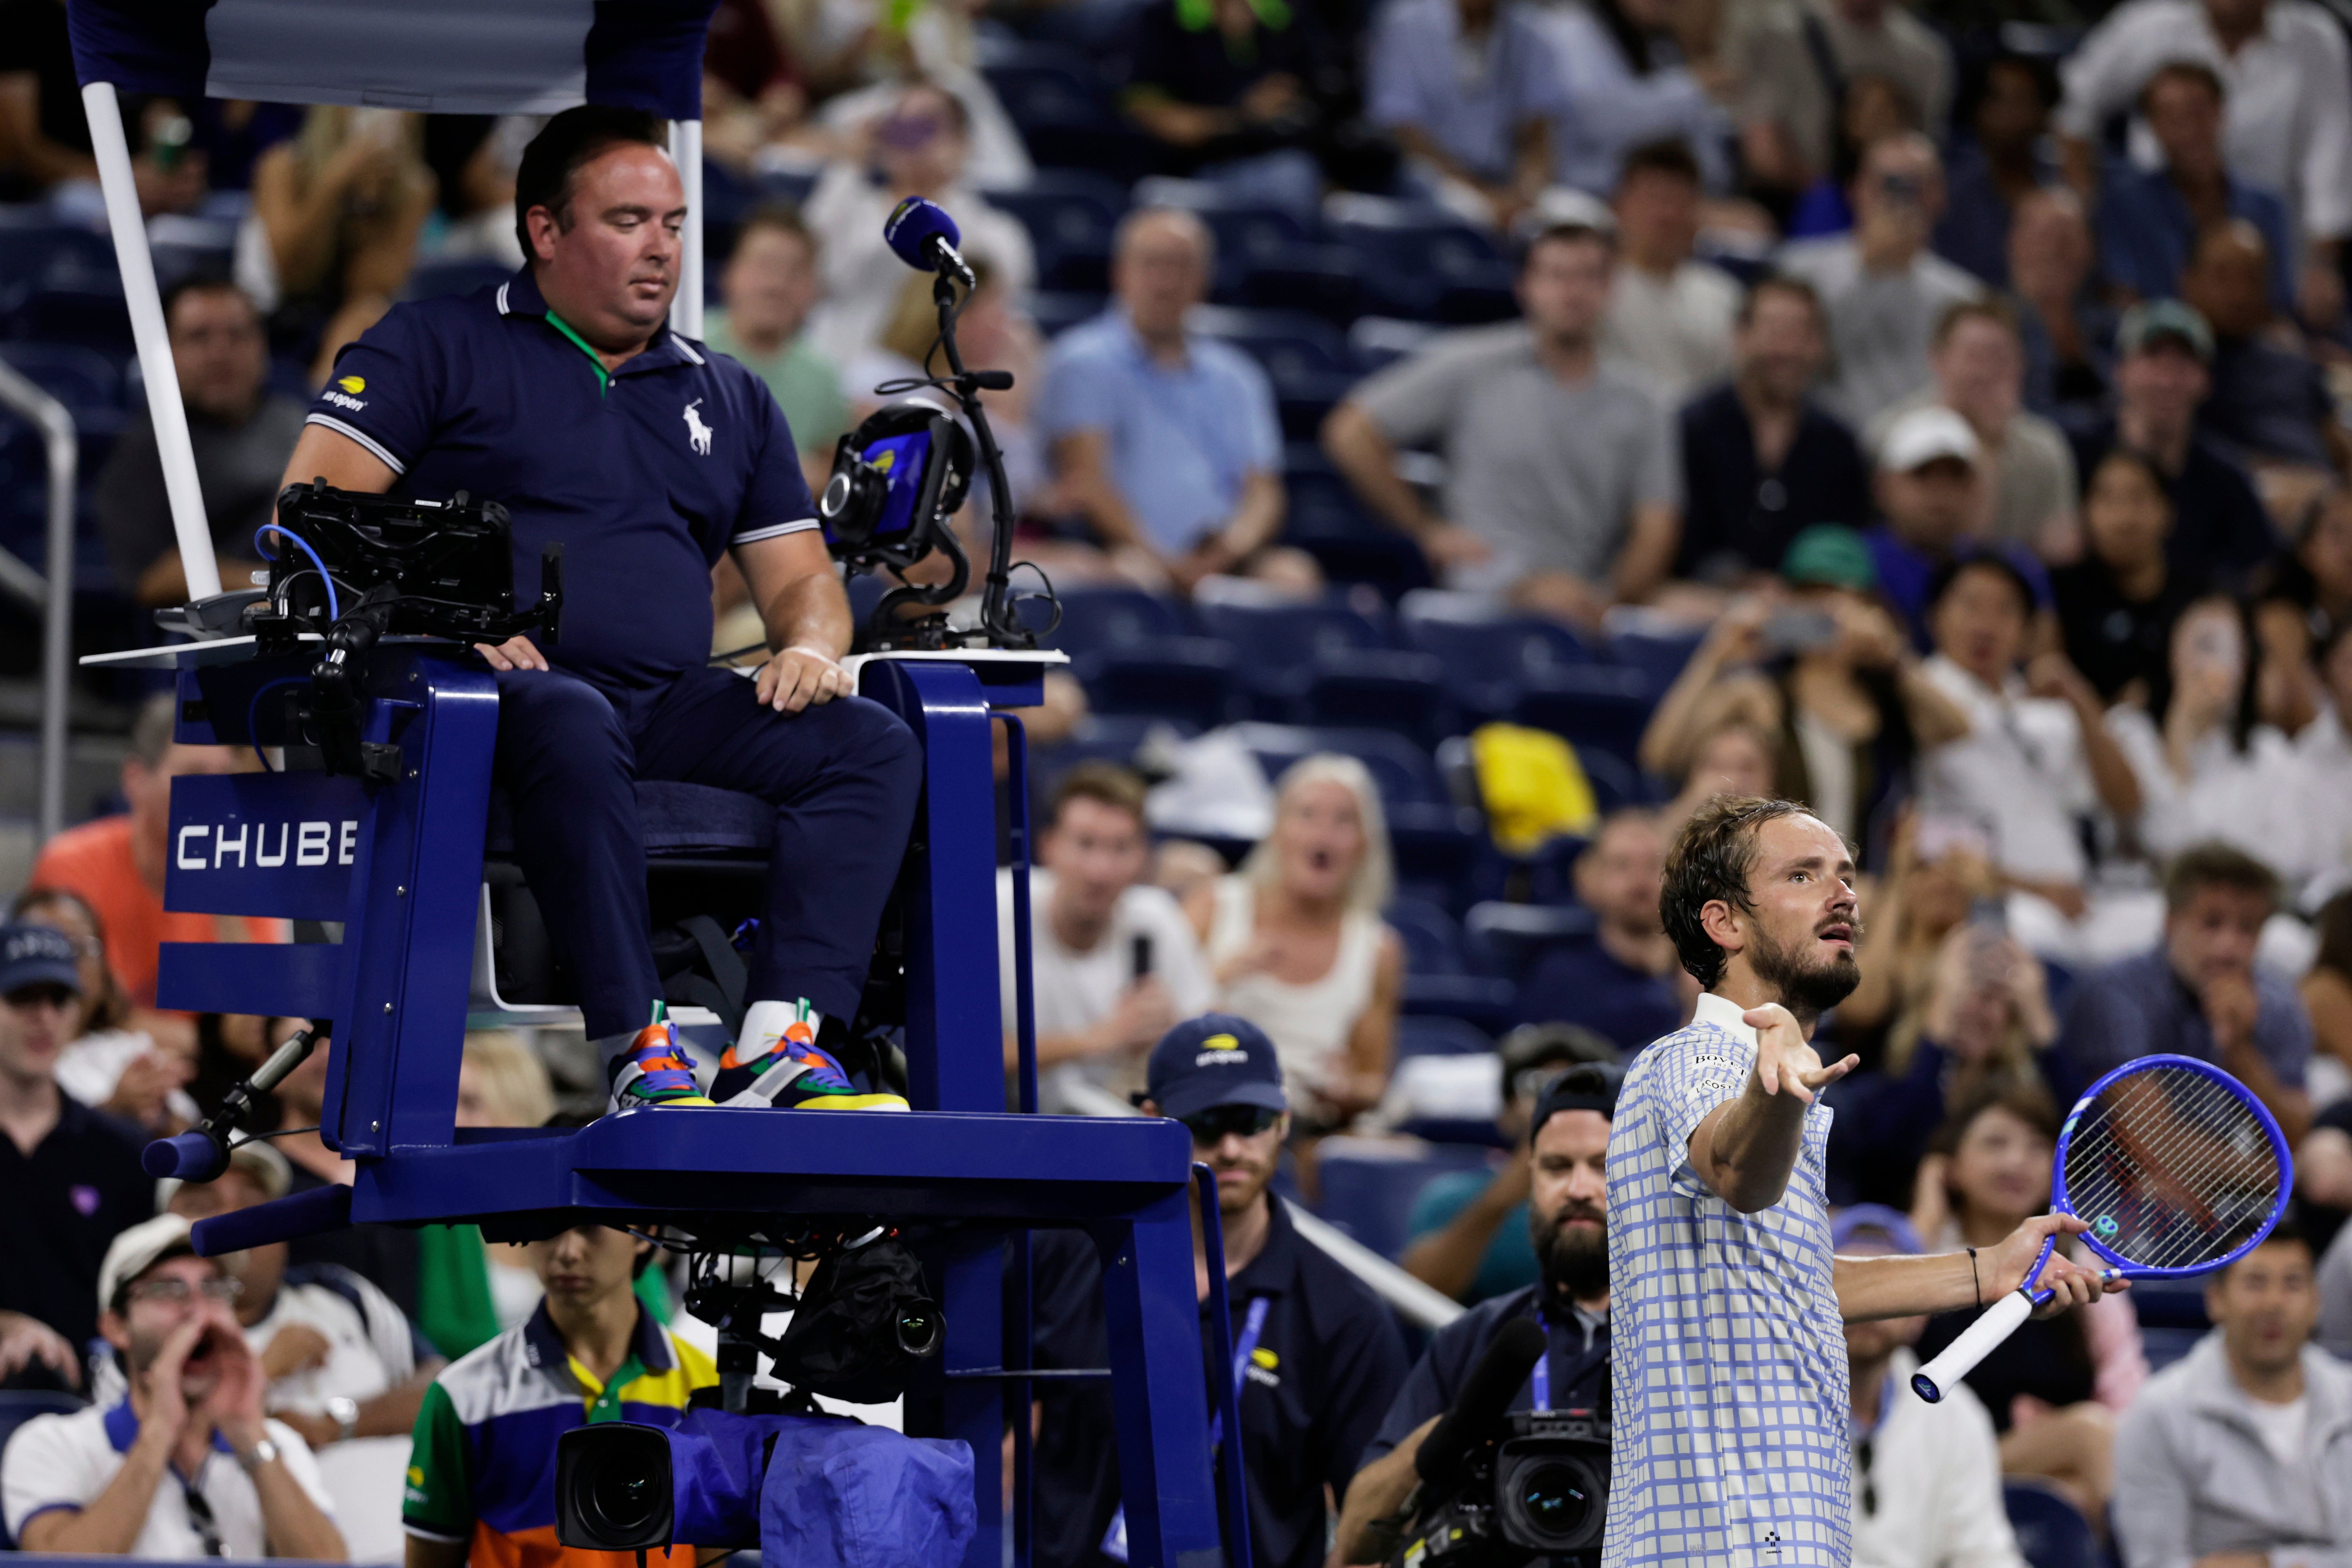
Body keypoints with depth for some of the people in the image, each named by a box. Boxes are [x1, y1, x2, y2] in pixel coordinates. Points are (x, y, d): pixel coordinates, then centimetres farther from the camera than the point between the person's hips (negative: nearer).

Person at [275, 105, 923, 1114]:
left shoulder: (729, 399, 27)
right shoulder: (437, 349, 12)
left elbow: (800, 579, 25)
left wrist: (809, 644, -1)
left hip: (671, 706, 5)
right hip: (508, 690, -5)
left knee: (871, 745, -22)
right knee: (575, 728, -41)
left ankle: (781, 1039, -38)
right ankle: (635, 1055, -44)